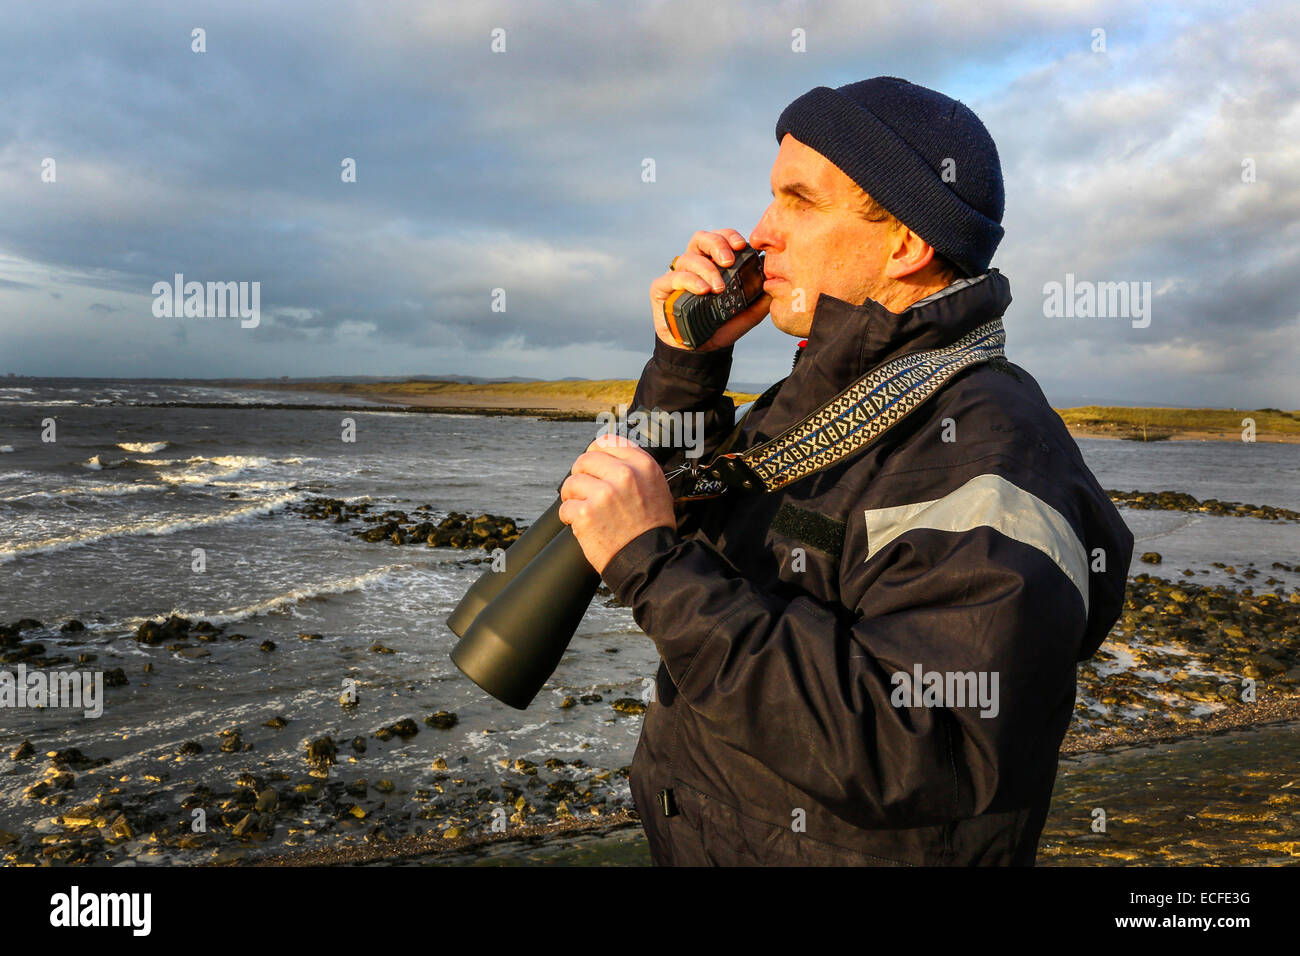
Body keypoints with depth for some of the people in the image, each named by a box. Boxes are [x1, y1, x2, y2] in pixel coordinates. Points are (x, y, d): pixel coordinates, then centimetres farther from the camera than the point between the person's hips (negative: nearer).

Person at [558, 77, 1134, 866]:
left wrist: (656, 561, -33)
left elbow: (913, 755, -34)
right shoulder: (823, 401, 2)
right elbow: (685, 519, 10)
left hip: (849, 845, -7)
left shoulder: (986, 457, -26)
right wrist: (686, 364, -5)